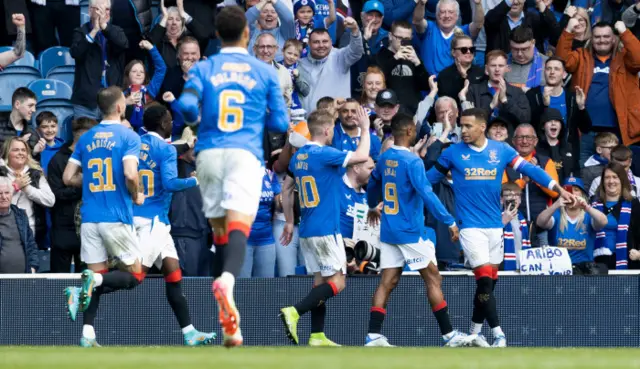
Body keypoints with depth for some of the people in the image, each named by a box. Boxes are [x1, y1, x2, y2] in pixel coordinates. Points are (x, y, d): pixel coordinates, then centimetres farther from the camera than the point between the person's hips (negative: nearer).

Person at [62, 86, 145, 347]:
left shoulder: (86, 139, 11)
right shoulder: (128, 136, -5)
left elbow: (68, 178, 9)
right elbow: (130, 174, -19)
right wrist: (136, 196, -1)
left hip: (89, 217, 5)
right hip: (117, 217, -5)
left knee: (97, 275, 9)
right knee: (135, 274, 7)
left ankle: (87, 334, -6)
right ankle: (92, 281, -20)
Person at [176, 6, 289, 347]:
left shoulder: (203, 69, 8)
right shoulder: (264, 72, 9)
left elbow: (187, 106, -8)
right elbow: (279, 123, 9)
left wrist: (193, 119, 15)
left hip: (209, 153, 2)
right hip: (245, 154, -2)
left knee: (219, 230, 13)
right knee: (238, 225, -17)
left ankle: (228, 320, 12)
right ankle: (228, 279, -49)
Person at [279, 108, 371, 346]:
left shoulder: (298, 157, 9)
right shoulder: (324, 154, -15)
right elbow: (362, 156, -19)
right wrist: (365, 129, -5)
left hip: (307, 229, 8)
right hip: (326, 228, -8)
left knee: (320, 280, 10)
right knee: (337, 282, -5)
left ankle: (317, 336, 5)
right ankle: (294, 312, -21)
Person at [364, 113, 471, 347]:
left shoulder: (385, 159, 8)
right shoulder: (412, 161, -16)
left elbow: (372, 185, 25)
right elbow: (427, 195, -22)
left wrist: (372, 207, 45)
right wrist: (450, 222, -19)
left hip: (388, 230, 7)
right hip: (410, 231, -7)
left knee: (388, 282, 4)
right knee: (433, 279, 1)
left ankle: (373, 336, -5)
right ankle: (449, 335, 3)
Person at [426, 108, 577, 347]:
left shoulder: (501, 151, 2)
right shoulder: (453, 153, -2)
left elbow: (529, 170, -2)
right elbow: (430, 178, 8)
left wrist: (558, 189, -10)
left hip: (494, 226, 3)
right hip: (470, 226, -3)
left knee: (489, 282, 10)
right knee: (484, 280, -13)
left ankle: (475, 333, 24)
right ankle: (498, 334, -11)